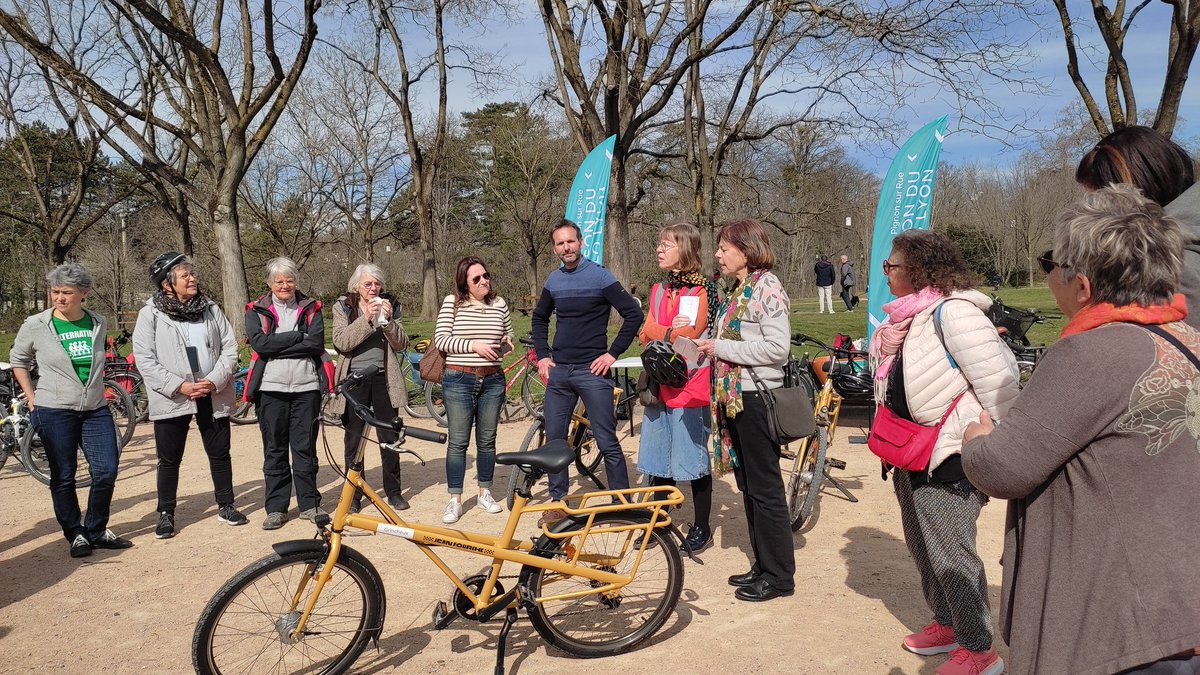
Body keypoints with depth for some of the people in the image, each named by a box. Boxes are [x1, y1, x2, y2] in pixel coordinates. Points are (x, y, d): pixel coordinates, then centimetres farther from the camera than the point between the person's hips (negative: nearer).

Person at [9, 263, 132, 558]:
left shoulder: (98, 323, 3)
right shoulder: (35, 326, -6)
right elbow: (18, 361, 10)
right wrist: (31, 397, 5)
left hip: (96, 410, 3)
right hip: (53, 412, -3)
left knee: (107, 471, -2)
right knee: (63, 477, 5)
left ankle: (97, 531, 17)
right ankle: (75, 534, 20)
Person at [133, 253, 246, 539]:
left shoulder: (211, 309, 5)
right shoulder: (150, 314, -5)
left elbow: (229, 347, 3)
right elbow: (144, 359, -9)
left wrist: (216, 380, -12)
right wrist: (179, 386, -17)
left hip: (213, 396, 3)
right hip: (172, 398, -3)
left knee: (220, 453, 11)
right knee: (169, 459, 7)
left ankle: (225, 505, 26)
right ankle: (166, 514, 21)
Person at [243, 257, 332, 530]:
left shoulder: (310, 308, 9)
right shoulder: (256, 311, 7)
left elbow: (316, 343, -8)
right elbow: (260, 343, -11)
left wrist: (277, 347, -11)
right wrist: (298, 337, -10)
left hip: (306, 387, 0)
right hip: (271, 388, 0)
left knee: (305, 448, 4)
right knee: (274, 450, 5)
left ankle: (309, 504, 15)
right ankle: (276, 508, 13)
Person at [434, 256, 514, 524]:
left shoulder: (500, 304, 8)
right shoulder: (452, 303, -2)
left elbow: (509, 339, 19)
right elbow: (440, 339, -9)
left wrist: (507, 343, -4)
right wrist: (474, 345, -17)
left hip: (492, 381, 3)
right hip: (458, 381, -3)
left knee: (487, 440, 11)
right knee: (458, 442, 0)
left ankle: (485, 493, 25)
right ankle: (455, 500, 9)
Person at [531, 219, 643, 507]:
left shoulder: (599, 276, -6)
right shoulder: (553, 281, 10)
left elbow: (634, 314, -8)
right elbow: (539, 319, 25)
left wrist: (612, 353, -10)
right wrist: (542, 356, 12)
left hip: (592, 370, -5)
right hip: (558, 371, 5)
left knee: (607, 442, -4)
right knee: (554, 438, 9)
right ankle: (558, 500, 21)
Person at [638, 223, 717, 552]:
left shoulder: (702, 289, -7)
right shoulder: (658, 290, 15)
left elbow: (691, 335, -16)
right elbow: (646, 333, 3)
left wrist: (658, 334, -6)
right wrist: (672, 332, -12)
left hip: (689, 388, -6)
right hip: (659, 386, 7)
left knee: (694, 460, 2)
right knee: (658, 461, 12)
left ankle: (702, 528, 16)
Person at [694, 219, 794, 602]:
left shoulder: (767, 287, -12)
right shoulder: (738, 290, 15)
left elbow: (778, 347, -20)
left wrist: (721, 348, -16)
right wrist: (708, 347, 4)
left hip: (756, 397, -9)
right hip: (733, 396, 9)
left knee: (764, 488, -1)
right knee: (748, 486, 14)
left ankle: (779, 575, 10)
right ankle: (763, 565, 25)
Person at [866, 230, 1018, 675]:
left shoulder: (953, 311, -20)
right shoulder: (910, 315, 10)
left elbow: (998, 381, -24)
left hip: (950, 456, -10)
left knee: (949, 552, -1)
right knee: (922, 546, 20)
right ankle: (946, 624, 38)